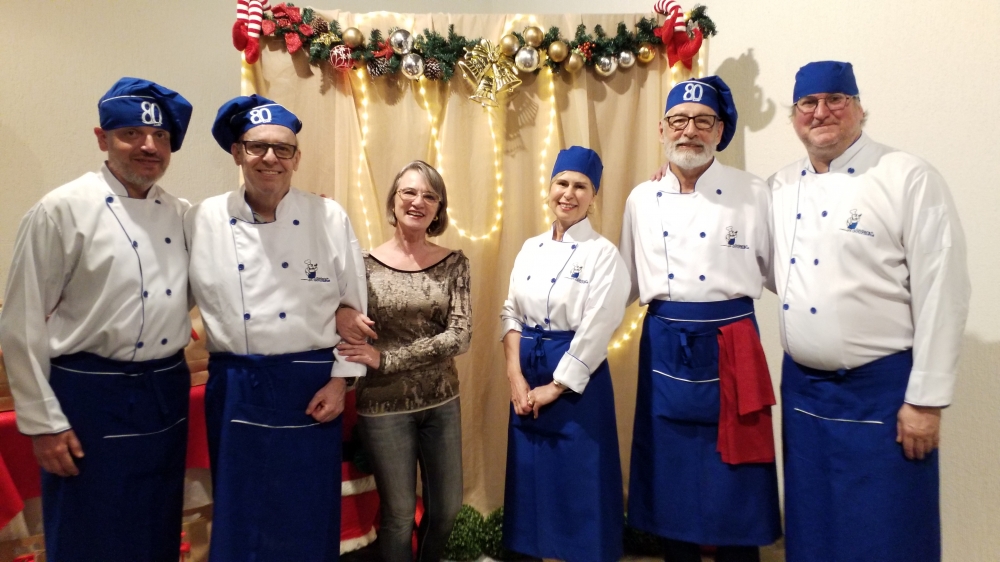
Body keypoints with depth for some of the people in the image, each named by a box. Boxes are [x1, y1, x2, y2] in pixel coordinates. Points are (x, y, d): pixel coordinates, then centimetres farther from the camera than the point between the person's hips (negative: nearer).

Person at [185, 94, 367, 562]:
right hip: (234, 388, 1)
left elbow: (356, 305, 0)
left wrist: (339, 379, -3)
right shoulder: (202, 219, 0)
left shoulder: (330, 218, -3)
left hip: (309, 384, -1)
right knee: (238, 512, 15)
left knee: (307, 515, 11)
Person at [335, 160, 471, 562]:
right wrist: (338, 313, -29)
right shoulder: (365, 263, -7)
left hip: (442, 402, 2)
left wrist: (385, 359, -20)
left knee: (447, 508, 17)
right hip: (385, 406, -2)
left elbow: (460, 336, -13)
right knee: (399, 514, 12)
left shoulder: (453, 263, -4)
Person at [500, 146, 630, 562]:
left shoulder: (603, 254, -9)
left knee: (579, 482, 5)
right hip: (527, 376, 5)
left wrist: (555, 387, -13)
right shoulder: (531, 248, 8)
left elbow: (595, 332, -14)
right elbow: (511, 313, 6)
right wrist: (516, 376, -6)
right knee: (531, 476, 14)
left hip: (577, 379, -5)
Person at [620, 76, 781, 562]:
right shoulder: (641, 199, 7)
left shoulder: (752, 193, -1)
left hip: (730, 345, -2)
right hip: (665, 345, 3)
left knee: (734, 476, 5)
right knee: (671, 468, 12)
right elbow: (626, 284, 13)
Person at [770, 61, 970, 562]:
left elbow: (941, 294, -12)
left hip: (883, 389, -5)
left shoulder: (910, 180, -9)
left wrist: (925, 399, -13)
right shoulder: (780, 187, 8)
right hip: (801, 386, 5)